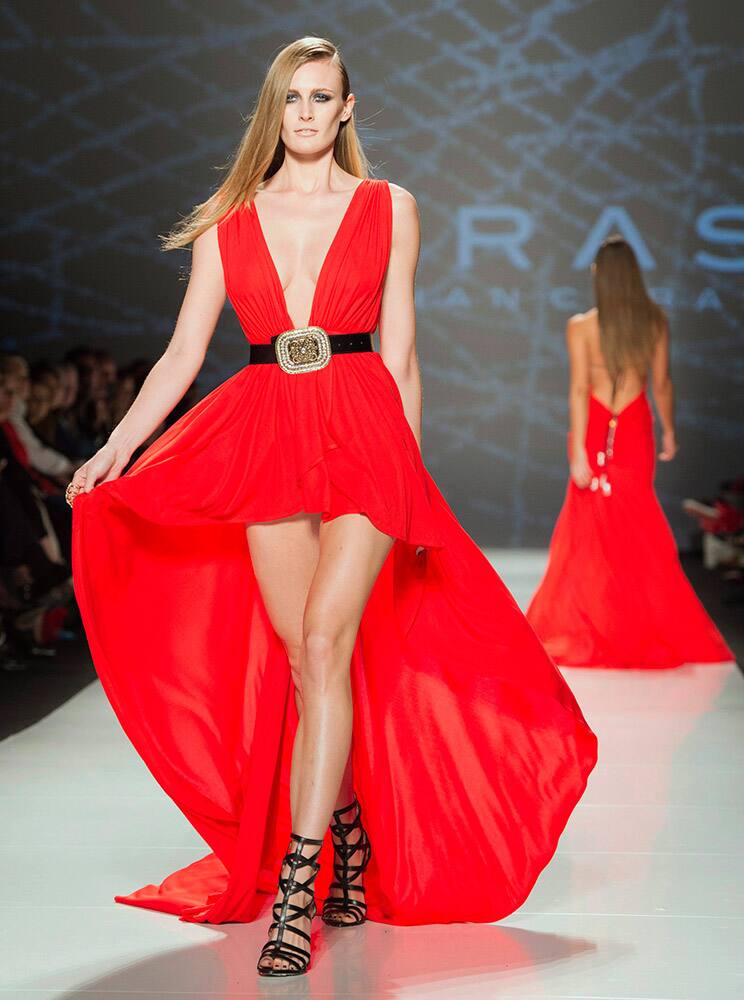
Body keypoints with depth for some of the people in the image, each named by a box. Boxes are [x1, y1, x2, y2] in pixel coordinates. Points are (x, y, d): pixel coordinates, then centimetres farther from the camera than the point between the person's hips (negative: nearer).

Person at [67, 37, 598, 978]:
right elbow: (183, 353, 8)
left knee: (323, 641, -15)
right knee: (303, 660, 3)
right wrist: (115, 449, -3)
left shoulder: (388, 208, 9)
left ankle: (296, 887, -16)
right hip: (263, 442, 2)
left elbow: (398, 354, 10)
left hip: (362, 435, -2)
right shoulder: (229, 221, 12)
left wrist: (408, 470, 8)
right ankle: (351, 844, 21)